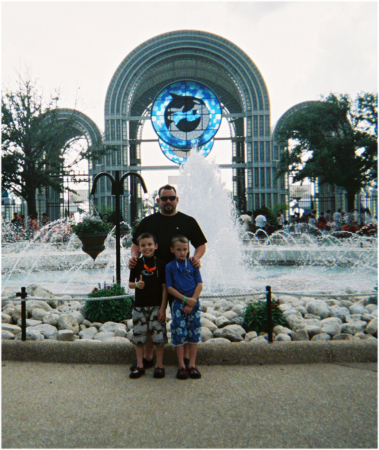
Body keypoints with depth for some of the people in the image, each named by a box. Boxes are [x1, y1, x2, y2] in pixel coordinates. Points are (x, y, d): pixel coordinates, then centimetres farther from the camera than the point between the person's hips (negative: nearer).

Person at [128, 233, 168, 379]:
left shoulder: (161, 264, -2)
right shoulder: (136, 264, 3)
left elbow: (164, 287, -2)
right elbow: (130, 283, 10)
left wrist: (163, 307, -7)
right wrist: (137, 285, -14)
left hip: (156, 306, -2)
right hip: (139, 306, 2)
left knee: (159, 335, 0)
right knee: (139, 336, 7)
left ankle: (159, 366, 15)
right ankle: (140, 366, 21)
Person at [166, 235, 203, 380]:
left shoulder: (193, 264, 4)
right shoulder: (170, 266, 0)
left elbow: (200, 285, 1)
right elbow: (170, 287, -4)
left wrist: (192, 302, -10)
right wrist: (185, 299, -13)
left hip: (194, 304, 2)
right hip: (178, 304, -1)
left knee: (194, 334, 6)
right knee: (179, 335, 1)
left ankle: (192, 365, 17)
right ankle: (181, 366, 13)